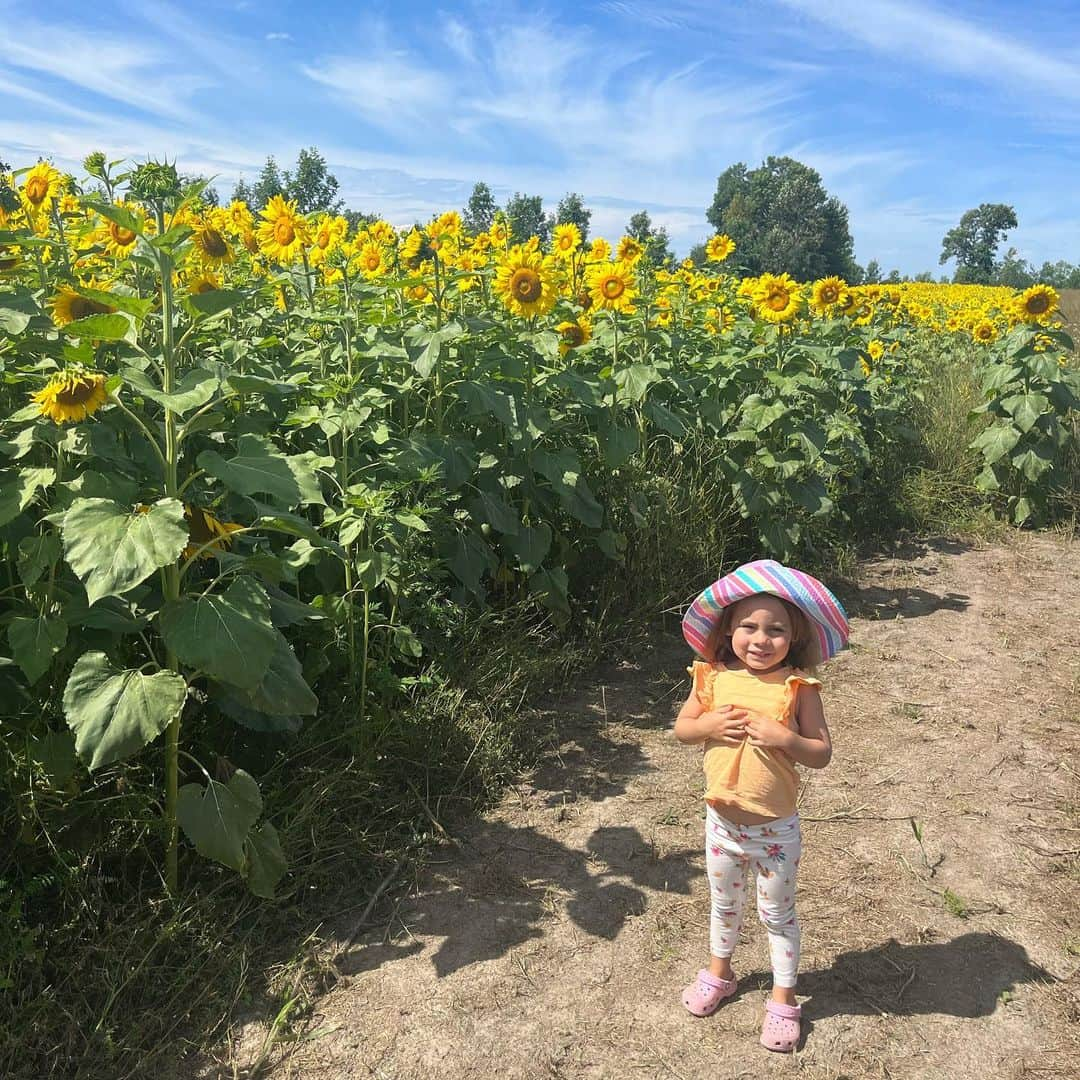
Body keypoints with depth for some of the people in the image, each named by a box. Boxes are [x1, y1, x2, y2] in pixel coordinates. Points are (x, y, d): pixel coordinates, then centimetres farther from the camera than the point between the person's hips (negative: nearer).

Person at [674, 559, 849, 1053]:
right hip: (722, 822, 3)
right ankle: (718, 972, 50)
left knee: (778, 913, 18)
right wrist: (710, 725, -20)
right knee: (724, 904, 26)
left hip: (776, 829, -3)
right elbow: (681, 728, 0)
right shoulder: (713, 678, -11)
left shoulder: (798, 687, -17)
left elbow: (822, 753, -13)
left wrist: (784, 739, -30)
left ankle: (783, 997, 39)